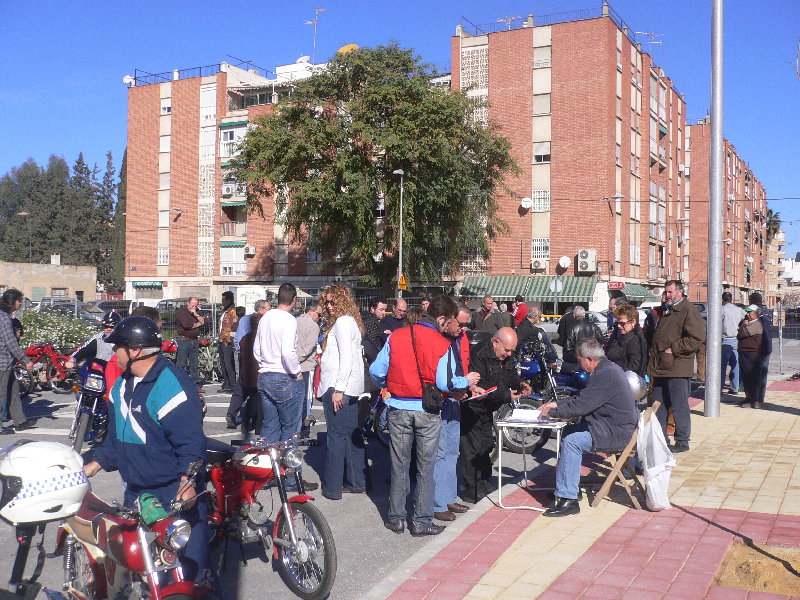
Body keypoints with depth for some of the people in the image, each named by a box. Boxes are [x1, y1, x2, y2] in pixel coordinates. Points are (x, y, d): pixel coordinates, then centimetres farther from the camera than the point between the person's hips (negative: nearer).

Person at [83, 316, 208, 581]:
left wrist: (187, 480, -33)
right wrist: (95, 465, 16)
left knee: (187, 566, -2)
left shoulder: (171, 384, -20)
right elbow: (116, 435, 22)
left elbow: (190, 440, -24)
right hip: (136, 490, 9)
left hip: (174, 494, -9)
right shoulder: (122, 385, 11)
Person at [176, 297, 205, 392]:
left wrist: (196, 314, -9)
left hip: (194, 340, 6)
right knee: (181, 364, -5)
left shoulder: (197, 312, 16)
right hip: (184, 340, -6)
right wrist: (198, 324, -2)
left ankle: (196, 385, 11)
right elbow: (186, 325, -17)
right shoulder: (181, 311, -4)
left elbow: (203, 322, 5)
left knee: (194, 364, 8)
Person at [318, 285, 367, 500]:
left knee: (337, 436, -4)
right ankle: (357, 482, 21)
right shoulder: (349, 321, 17)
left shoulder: (343, 322, -12)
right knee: (352, 434, 13)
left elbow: (346, 357, -20)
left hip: (337, 387, -10)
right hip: (351, 387, 10)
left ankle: (332, 488, 3)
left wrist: (338, 389, -21)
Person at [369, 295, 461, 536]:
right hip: (427, 411, -2)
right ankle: (422, 521, 14)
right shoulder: (442, 344, -11)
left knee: (399, 465, 14)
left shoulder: (396, 336, -2)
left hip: (398, 408, 3)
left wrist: (387, 387, 19)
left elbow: (376, 371, -1)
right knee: (425, 467, 9)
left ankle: (396, 517, 22)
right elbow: (444, 384, -17)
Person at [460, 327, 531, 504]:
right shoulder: (479, 355, -24)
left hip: (487, 411, 9)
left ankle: (484, 483, 29)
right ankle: (471, 490, 0)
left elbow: (511, 375, 17)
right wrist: (506, 395, -28)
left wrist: (520, 384, -7)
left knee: (486, 446, 17)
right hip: (471, 410, -9)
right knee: (472, 449, -7)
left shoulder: (506, 358, 6)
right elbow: (480, 386, -29)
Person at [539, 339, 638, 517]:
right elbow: (583, 399, 20)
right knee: (568, 431, 11)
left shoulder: (606, 375, -22)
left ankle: (568, 499, -18)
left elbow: (581, 405, -24)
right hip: (617, 427, 11)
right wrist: (558, 405, 14)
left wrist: (552, 412, -12)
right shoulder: (608, 368, 12)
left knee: (571, 441, -20)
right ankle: (563, 487, 16)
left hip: (616, 432, -11)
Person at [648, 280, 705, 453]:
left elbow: (697, 338, -18)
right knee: (658, 406, 13)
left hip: (678, 368, -9)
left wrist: (674, 349, -16)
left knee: (679, 407, -2)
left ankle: (682, 442, 8)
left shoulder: (689, 310, -9)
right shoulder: (666, 311, 20)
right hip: (661, 367, 9)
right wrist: (654, 354, 18)